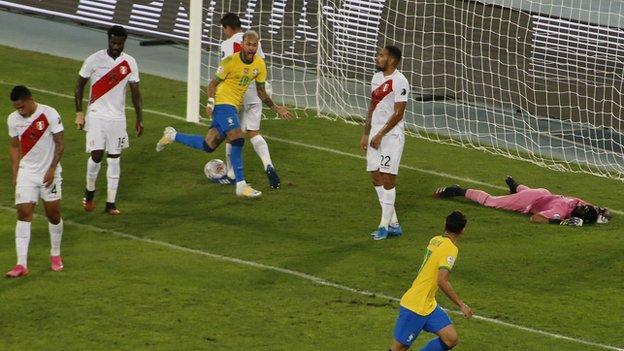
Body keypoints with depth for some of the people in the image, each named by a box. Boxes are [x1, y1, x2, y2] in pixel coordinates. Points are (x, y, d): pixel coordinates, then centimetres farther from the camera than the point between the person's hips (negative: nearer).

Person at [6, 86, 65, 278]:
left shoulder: (49, 114, -13)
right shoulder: (13, 119, -1)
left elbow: (60, 143, -9)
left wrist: (52, 169, -15)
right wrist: (15, 173, 6)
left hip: (49, 174, -2)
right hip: (26, 173, 2)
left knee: (53, 214, 6)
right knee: (23, 214, -9)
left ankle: (56, 255, 28)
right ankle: (21, 264, -13)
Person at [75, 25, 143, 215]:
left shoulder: (130, 63, -1)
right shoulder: (94, 60, -8)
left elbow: (135, 91, 5)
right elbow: (80, 85, 1)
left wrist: (139, 119, 2)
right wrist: (79, 112, -5)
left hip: (117, 117, 2)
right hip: (96, 115, -2)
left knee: (114, 159, 3)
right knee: (96, 155, -11)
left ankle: (110, 203, 7)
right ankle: (89, 192, 15)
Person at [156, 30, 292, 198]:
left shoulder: (259, 64, 3)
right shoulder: (230, 61, -15)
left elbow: (261, 92, 13)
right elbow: (213, 83, -7)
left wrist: (275, 108, 4)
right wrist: (210, 102, -19)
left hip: (233, 107, 7)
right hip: (222, 103, -7)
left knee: (208, 146, 9)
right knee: (237, 140, -22)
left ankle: (172, 136, 30)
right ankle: (241, 186, -20)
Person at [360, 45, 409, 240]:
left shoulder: (399, 82, -14)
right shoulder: (377, 77, 12)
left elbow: (398, 114, -16)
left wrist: (380, 135, -16)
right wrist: (366, 134, 16)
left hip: (391, 135, -9)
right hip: (375, 133, 9)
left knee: (387, 178, -7)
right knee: (376, 177, 7)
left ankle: (385, 225, -1)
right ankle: (393, 223, 14)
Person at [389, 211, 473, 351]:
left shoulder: (435, 240, 6)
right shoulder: (450, 249, -18)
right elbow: (442, 282, -25)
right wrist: (461, 305, -19)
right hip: (415, 307, -9)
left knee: (451, 339, 1)